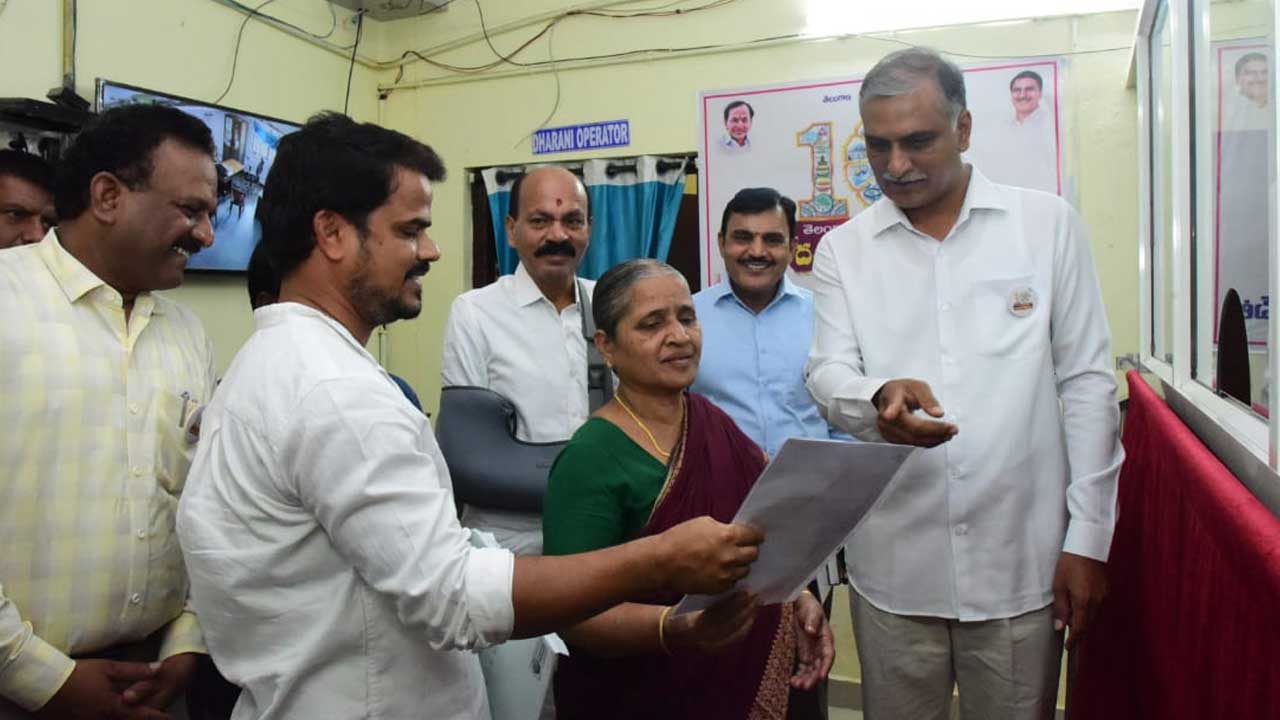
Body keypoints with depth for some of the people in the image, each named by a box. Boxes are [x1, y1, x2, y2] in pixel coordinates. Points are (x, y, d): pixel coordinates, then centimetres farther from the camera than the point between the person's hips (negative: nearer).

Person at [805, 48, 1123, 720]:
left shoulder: (1048, 223, 1)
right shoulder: (842, 249, 3)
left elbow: (1086, 383, 1)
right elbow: (826, 373, -3)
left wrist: (1089, 537, -2)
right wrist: (879, 397, -26)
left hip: (1022, 562, 0)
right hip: (893, 565, 1)